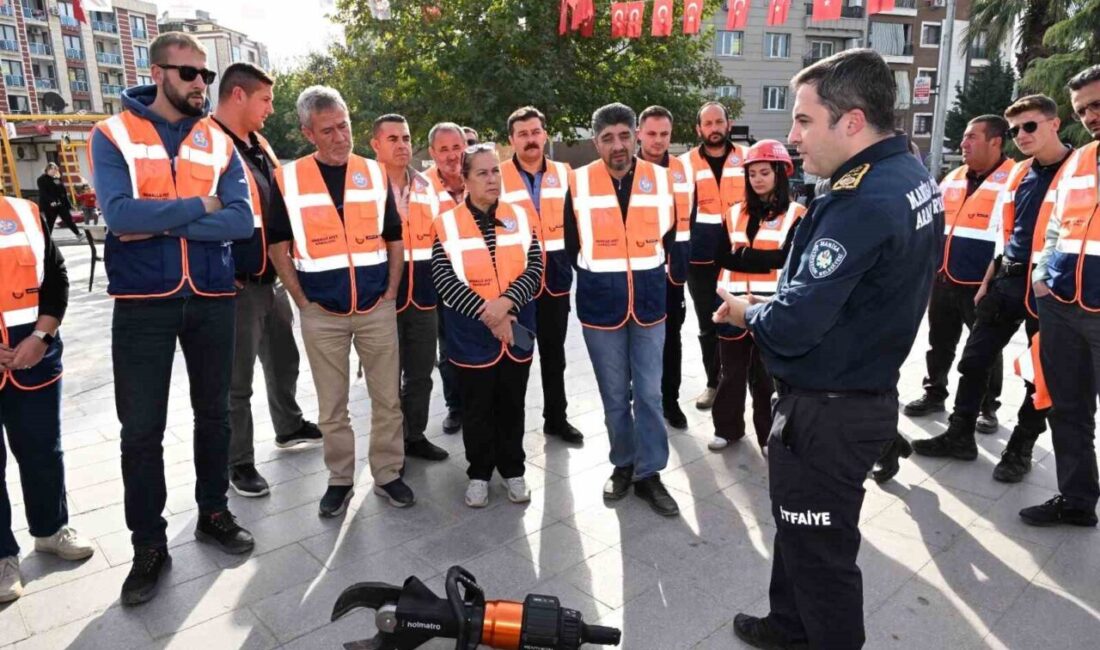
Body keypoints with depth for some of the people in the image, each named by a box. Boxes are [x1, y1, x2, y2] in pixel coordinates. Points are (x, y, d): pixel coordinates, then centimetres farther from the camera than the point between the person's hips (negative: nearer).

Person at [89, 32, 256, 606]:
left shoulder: (218, 142, 5)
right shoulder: (112, 135, -1)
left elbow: (241, 220, -9)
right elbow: (119, 213, -17)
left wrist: (160, 224, -15)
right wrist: (198, 206, -11)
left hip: (212, 298, 3)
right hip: (143, 301, -2)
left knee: (213, 413, 13)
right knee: (141, 428, 3)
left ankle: (213, 513, 31)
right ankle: (148, 544, 19)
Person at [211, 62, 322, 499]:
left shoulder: (259, 146, 15)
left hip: (272, 279, 9)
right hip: (236, 285, -9)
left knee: (284, 359, 22)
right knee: (237, 380, 3)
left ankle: (289, 427, 41)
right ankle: (239, 463, 17)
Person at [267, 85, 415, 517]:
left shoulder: (375, 174, 4)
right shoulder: (288, 179, -2)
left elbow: (394, 238, 9)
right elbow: (278, 245, 3)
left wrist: (391, 291, 2)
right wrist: (301, 299, -2)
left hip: (376, 308, 1)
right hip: (321, 314, -1)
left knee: (387, 399, 8)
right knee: (331, 407, 10)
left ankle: (387, 473, 24)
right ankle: (340, 479, 26)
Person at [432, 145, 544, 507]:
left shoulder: (520, 217, 2)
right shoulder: (447, 224, -5)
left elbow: (534, 269, -5)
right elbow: (444, 279, -12)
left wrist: (505, 303, -20)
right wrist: (486, 312, -19)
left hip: (516, 331, 2)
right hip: (471, 334, -2)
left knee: (512, 405, 14)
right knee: (477, 409, 11)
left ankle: (513, 470, 32)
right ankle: (479, 473, 30)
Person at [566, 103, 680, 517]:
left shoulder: (661, 180, -2)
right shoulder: (578, 183, -7)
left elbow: (669, 235, 10)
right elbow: (570, 243, 5)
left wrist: (648, 273, 9)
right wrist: (595, 276, 9)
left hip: (649, 301, 1)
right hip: (600, 305, -1)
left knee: (649, 392, 5)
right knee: (614, 394, 10)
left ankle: (649, 473, 18)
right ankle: (623, 465, 28)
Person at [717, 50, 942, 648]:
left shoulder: (863, 204, -27)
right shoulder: (914, 178, 5)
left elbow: (792, 327, -29)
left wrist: (746, 313, -9)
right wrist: (770, 306, 4)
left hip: (825, 413, -10)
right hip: (869, 390, 10)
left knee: (820, 550, 11)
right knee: (801, 527, 26)